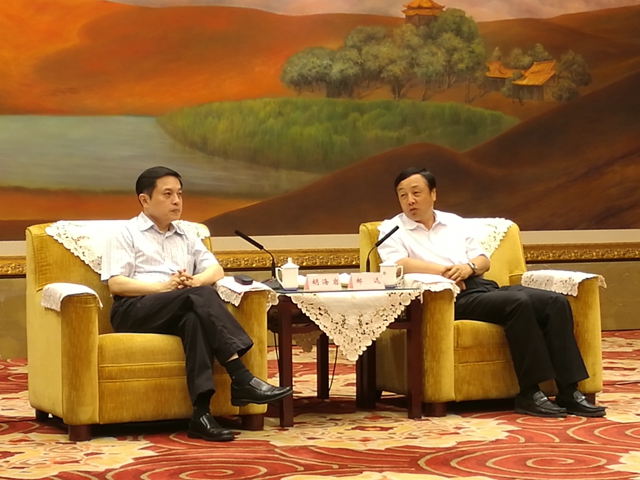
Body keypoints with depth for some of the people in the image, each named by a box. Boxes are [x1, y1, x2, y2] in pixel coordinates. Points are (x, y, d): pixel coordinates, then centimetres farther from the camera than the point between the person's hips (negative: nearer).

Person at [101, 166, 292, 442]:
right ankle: (241, 379, -42)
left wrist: (196, 281, -8)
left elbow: (216, 270, 17)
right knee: (200, 296, -34)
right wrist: (164, 287, -15)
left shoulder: (186, 236, 29)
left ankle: (202, 413, -50)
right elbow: (116, 284, -2)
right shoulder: (126, 235, 12)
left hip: (182, 311, 4)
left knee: (194, 319, -37)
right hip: (135, 311, -4)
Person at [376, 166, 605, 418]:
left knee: (555, 302, -16)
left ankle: (568, 392, -20)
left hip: (483, 286, 6)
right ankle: (529, 394, -30)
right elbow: (398, 264, -10)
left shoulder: (453, 222, 26)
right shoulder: (392, 228, 10)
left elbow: (484, 260, 20)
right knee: (518, 302, -33)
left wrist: (469, 267, -3)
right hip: (453, 299, -6)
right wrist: (445, 271, -16)